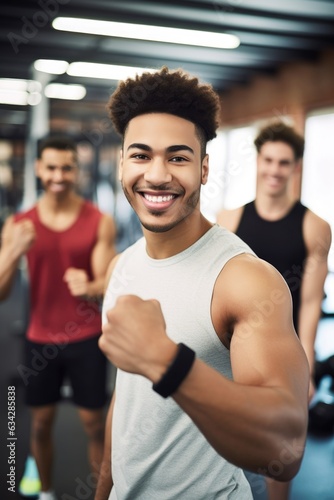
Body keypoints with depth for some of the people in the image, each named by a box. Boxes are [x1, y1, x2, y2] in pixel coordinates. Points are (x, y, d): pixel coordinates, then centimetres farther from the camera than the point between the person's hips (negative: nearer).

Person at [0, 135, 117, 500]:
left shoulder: (100, 222, -7)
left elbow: (106, 283, -10)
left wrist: (88, 289, -34)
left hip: (87, 339, -2)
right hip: (40, 339, 2)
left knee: (94, 423, 5)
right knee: (41, 422, 13)